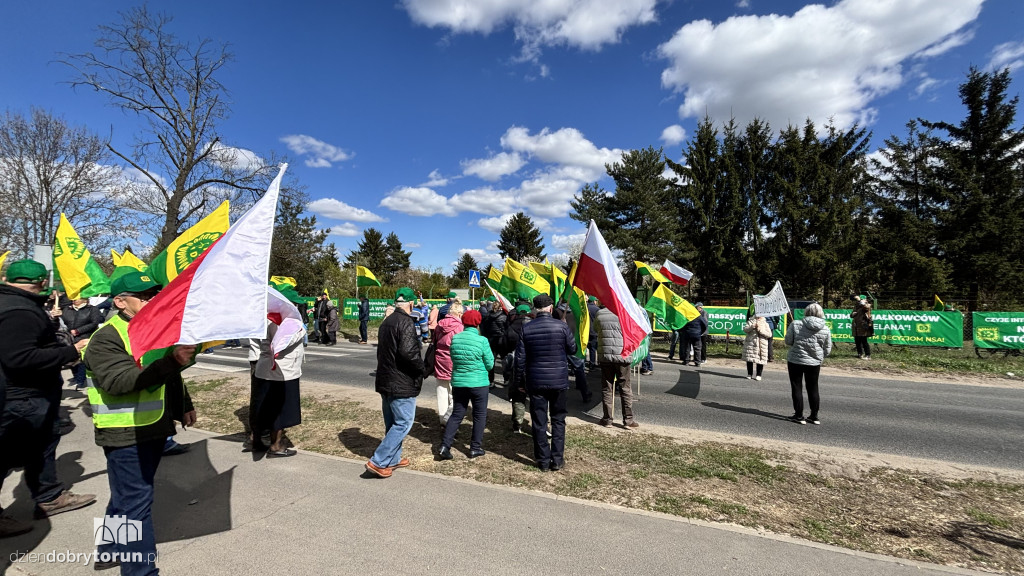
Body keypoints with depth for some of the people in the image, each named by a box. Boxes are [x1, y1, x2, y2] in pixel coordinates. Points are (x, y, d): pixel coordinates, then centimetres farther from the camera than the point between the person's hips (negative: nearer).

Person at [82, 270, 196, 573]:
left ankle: (110, 550, 40)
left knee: (127, 496, 23)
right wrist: (170, 362, -39)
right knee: (135, 502, -2)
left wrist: (184, 406, 22)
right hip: (125, 434, -8)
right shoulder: (106, 338, -14)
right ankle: (141, 568, 8)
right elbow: (119, 380, -30)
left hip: (154, 429, 8)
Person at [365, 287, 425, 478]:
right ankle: (378, 462, -1)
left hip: (386, 381, 9)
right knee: (403, 423, 0)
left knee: (392, 422, 18)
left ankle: (393, 459, 29)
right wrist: (421, 367, -12)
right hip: (402, 383, -9)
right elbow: (408, 352, -28)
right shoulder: (406, 323, -18)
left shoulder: (386, 322, 12)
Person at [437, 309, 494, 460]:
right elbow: (490, 364, -6)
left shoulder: (455, 338, -3)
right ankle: (475, 448, 19)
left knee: (457, 414, 15)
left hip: (458, 383, 4)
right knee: (480, 415, 12)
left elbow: (453, 359, 10)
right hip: (479, 384, -4)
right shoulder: (482, 341, -14)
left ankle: (444, 446, 9)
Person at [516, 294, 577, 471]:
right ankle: (557, 459, 17)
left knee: (539, 422, 10)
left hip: (535, 381, 0)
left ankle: (543, 460, 18)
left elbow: (520, 358, -4)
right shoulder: (562, 326, -10)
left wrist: (524, 377, 10)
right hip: (559, 380, 0)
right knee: (558, 420, 14)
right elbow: (572, 349, 3)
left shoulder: (526, 329, -7)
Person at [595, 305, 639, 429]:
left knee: (606, 388, 9)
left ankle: (607, 419, 14)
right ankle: (628, 420, 10)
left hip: (604, 356, 2)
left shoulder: (599, 314, 1)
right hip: (621, 356, -2)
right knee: (625, 389, 6)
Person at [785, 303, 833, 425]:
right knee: (813, 389, 16)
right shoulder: (825, 329, -4)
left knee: (797, 388, 7)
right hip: (814, 362, 3)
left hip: (795, 361, -3)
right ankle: (814, 417, 24)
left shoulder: (796, 325, -12)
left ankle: (799, 416, 10)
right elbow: (827, 350, 2)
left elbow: (788, 341, -6)